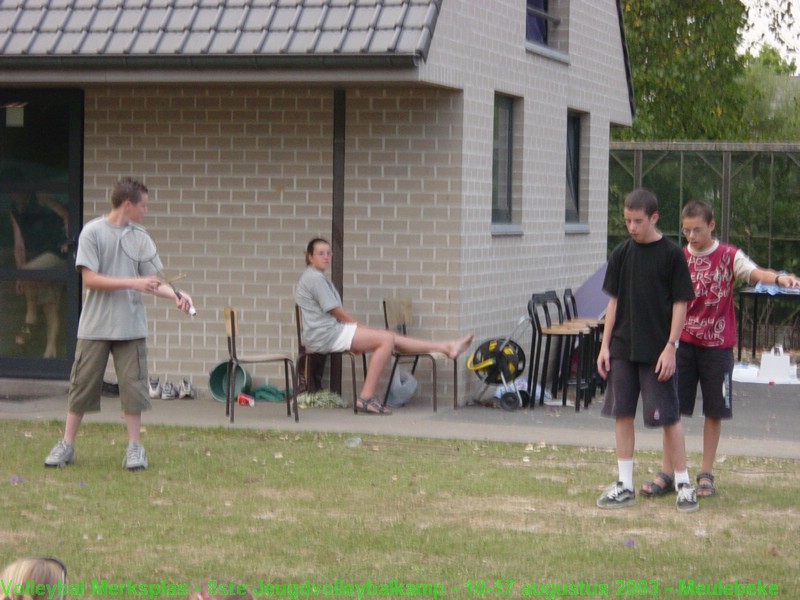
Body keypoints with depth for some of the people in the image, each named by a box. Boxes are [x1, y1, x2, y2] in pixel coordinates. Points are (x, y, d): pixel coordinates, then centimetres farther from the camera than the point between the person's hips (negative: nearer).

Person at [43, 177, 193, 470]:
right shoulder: (93, 232, -6)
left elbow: (152, 281, 7)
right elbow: (89, 279, -13)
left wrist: (176, 295, -11)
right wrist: (132, 283, -19)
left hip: (131, 326, 3)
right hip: (95, 325, -3)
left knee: (133, 385, 1)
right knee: (82, 384, 3)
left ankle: (134, 447, 9)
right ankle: (66, 444, 13)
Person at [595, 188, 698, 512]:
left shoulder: (671, 254, -6)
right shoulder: (621, 254, 6)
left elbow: (680, 303, -5)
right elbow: (614, 301, 10)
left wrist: (670, 347, -11)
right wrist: (605, 345, 5)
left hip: (657, 351, -4)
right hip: (622, 349, 4)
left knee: (669, 416, -2)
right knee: (622, 414, 6)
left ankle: (684, 484, 9)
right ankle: (625, 485, 14)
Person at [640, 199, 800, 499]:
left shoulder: (728, 256, -3)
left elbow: (753, 271, -22)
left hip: (717, 345, -2)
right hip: (683, 342, 2)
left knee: (715, 410, 4)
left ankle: (706, 474, 14)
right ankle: (666, 473, 5)